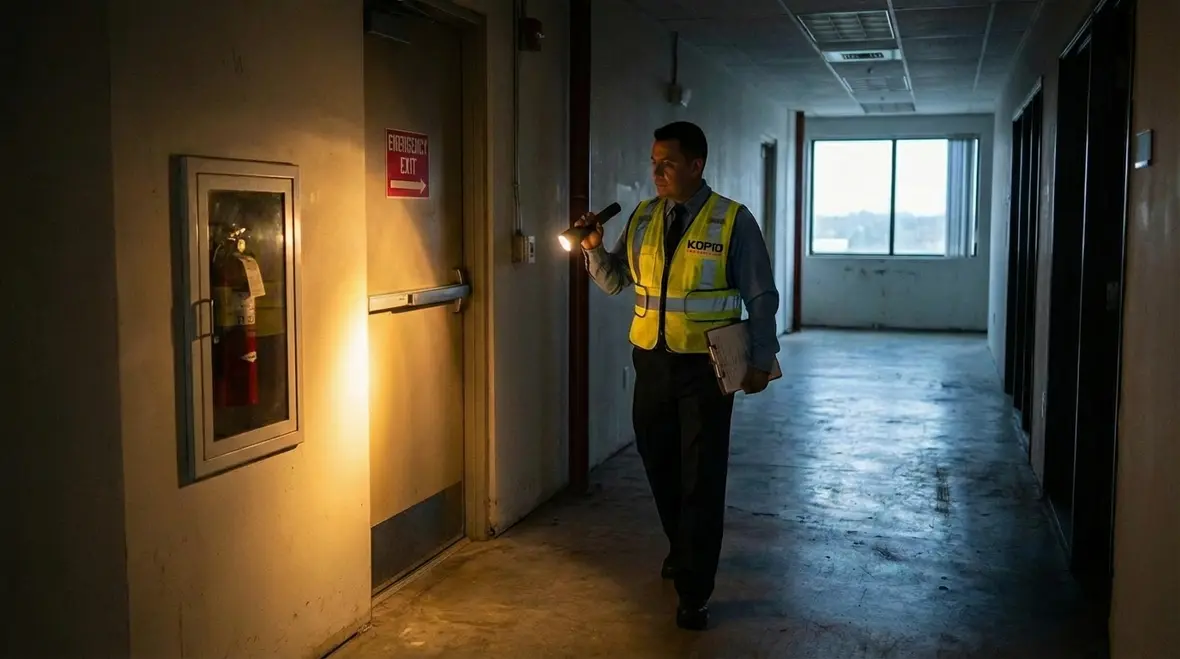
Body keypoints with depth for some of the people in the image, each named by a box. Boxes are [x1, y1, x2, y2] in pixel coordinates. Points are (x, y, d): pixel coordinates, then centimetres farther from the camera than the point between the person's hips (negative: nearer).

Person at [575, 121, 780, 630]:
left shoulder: (733, 221, -9)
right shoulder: (642, 218, 4)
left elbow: (761, 297, -5)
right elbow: (615, 282, 8)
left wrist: (761, 360, -6)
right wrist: (594, 248, -10)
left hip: (705, 365, -4)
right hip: (652, 360, 5)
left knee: (701, 478, 4)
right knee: (660, 467, 17)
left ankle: (693, 592, 16)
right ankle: (682, 551, 43)